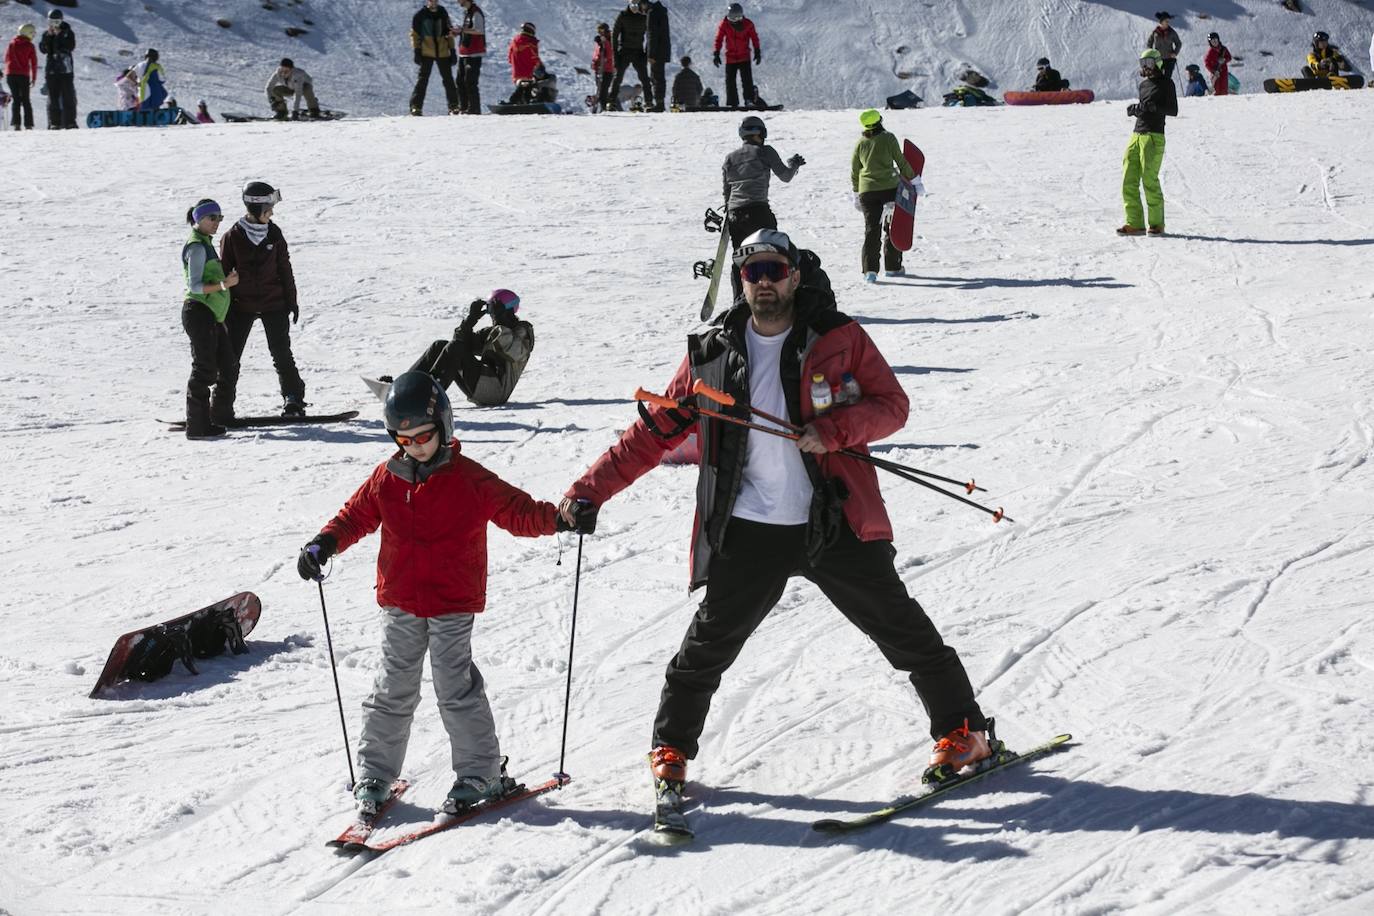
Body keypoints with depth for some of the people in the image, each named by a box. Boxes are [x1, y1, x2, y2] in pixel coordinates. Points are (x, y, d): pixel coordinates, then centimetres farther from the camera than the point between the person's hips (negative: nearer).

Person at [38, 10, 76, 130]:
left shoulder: (68, 33, 3)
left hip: (66, 69, -3)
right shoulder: (47, 34, 11)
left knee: (68, 96, -5)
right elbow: (43, 49, -1)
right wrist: (49, 36, -10)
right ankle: (54, 123, 2)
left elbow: (70, 47, -12)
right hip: (51, 69, 3)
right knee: (53, 97, 1)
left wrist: (59, 36, -15)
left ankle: (70, 122, -4)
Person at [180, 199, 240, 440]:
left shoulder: (205, 243, 18)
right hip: (199, 313, -10)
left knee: (229, 364, 12)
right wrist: (224, 284, -29)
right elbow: (194, 286, -20)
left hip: (211, 315, 10)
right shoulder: (197, 247, -13)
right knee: (204, 370, -9)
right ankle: (197, 426, -7)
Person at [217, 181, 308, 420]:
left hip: (274, 303, 1)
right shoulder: (233, 237, -7)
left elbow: (285, 268, 7)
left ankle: (294, 400, 13)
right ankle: (222, 410, 4)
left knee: (281, 354, 1)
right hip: (242, 306, -1)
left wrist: (291, 301, 5)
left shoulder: (273, 233, 0)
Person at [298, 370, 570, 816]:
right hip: (400, 603, 3)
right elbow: (356, 516, 14)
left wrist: (555, 518, -24)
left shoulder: (468, 478, -6)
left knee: (456, 687, -5)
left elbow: (515, 510, -7)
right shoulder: (385, 479, 4)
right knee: (393, 688, 8)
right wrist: (324, 544, -2)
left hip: (453, 605, -3)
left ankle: (480, 773, 6)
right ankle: (374, 773, 18)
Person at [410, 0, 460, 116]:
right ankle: (416, 106, -7)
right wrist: (417, 51, -8)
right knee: (422, 79, -8)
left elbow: (449, 33, 16)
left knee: (448, 80, 5)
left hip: (443, 53, 3)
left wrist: (452, 50, 10)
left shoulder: (443, 14, 10)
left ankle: (453, 106, 12)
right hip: (426, 53, -3)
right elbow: (414, 34, 1)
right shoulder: (420, 15, 0)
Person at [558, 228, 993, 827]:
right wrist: (590, 492, 2)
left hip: (835, 523, -1)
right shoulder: (711, 356, 6)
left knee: (902, 630, 4)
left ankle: (962, 732, 18)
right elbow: (654, 432, 8)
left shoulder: (838, 339, 1)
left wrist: (833, 431, -20)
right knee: (709, 645, 2)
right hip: (749, 531, 1)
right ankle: (670, 750, 21)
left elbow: (892, 405, -2)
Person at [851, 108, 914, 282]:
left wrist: (856, 193, 22)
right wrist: (912, 179, 15)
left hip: (867, 191, 2)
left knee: (871, 230, 1)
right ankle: (893, 267, 18)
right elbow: (901, 162, -1)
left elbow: (854, 170, 10)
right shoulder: (888, 139, -5)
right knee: (892, 228, 13)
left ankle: (869, 270, -11)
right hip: (890, 188, -2)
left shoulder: (860, 143, 4)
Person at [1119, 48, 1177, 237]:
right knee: (1129, 180, 0)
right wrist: (1135, 109, 5)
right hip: (1137, 134, 7)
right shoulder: (1144, 84, 19)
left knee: (1149, 179, -10)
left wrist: (1154, 107, -20)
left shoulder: (1165, 83, -2)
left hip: (1154, 136, -7)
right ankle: (1135, 223, 3)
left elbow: (1173, 111, -7)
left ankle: (1157, 224, -1)